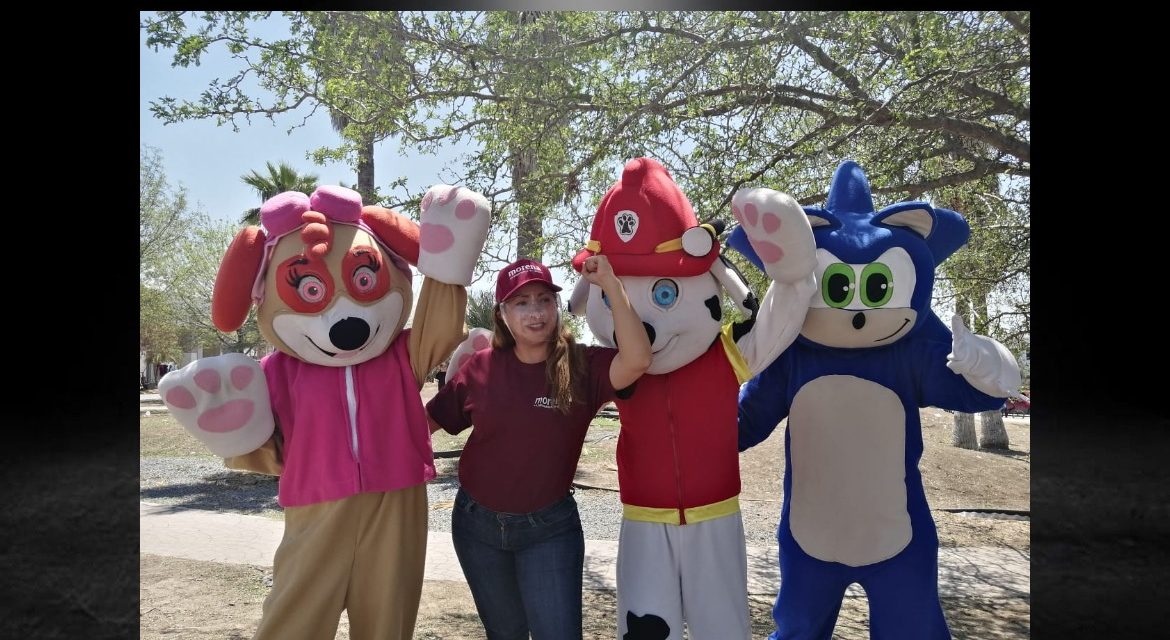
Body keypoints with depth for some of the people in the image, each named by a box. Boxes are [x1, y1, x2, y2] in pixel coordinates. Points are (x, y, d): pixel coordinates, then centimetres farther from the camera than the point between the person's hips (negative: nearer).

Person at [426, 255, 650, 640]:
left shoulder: (582, 367, -14)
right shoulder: (481, 368, -8)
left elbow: (637, 360, -33)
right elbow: (427, 420, 2)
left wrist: (610, 283, -33)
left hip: (549, 527, -2)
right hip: (477, 523, 3)